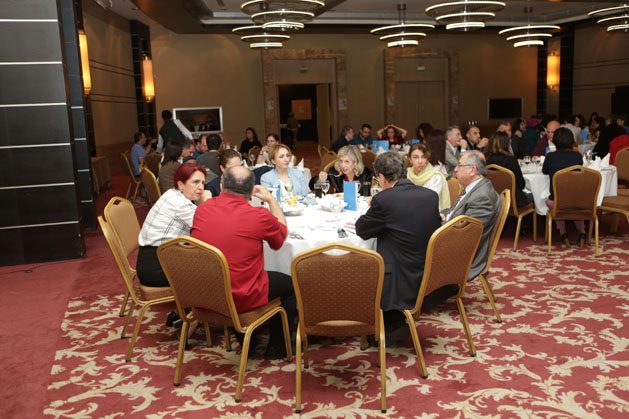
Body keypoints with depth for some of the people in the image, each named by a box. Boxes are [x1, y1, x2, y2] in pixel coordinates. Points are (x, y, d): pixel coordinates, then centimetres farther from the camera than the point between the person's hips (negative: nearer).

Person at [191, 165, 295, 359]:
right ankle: (276, 348, 27)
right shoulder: (259, 216, -18)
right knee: (290, 284, 19)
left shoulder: (202, 209, -4)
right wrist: (271, 200, 13)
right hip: (240, 300, -6)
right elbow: (282, 233, 4)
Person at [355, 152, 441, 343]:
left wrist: (372, 209, 16)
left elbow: (361, 230, -3)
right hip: (431, 279, 7)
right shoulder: (431, 195, 1)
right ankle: (395, 322, 30)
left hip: (404, 284, -7)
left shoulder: (383, 199, -17)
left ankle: (392, 324, 26)